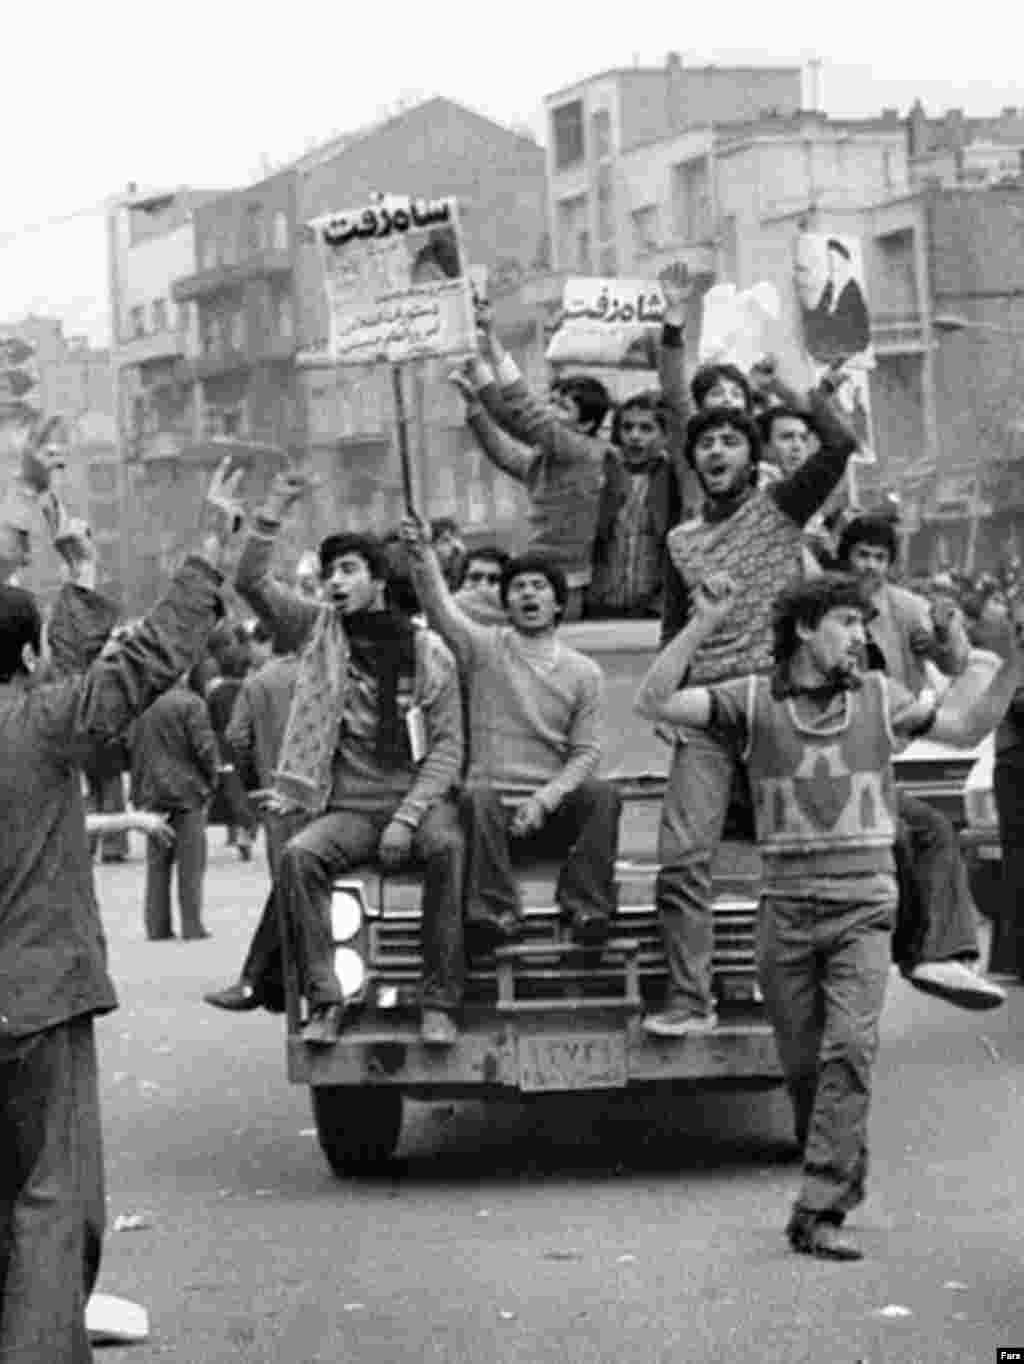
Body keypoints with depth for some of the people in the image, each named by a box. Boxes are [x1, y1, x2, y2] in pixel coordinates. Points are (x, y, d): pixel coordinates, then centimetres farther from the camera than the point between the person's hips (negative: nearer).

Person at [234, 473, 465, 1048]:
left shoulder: (427, 651, 3)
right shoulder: (320, 630, 10)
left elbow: (449, 746, -1)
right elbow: (252, 582, 0)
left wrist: (408, 817, -13)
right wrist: (274, 510, -10)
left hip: (420, 799, -2)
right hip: (349, 807, 2)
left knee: (448, 847, -34)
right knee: (298, 855, -29)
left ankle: (441, 1003, -30)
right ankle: (325, 999, -25)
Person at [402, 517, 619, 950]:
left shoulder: (583, 672, 10)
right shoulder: (484, 648, 7)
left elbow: (585, 754, 4)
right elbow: (439, 608, -12)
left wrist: (543, 800, -14)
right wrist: (422, 556, -32)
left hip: (553, 812, 1)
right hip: (495, 810, -1)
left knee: (602, 794, -28)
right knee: (478, 797, -34)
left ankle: (587, 908, -26)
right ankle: (495, 913, -32)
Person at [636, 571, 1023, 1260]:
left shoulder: (878, 697, 6)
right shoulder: (753, 700, 1)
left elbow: (966, 727, 14)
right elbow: (655, 703, -9)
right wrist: (701, 629, -18)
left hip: (863, 905, 0)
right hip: (786, 909, 0)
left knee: (849, 1050, -15)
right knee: (802, 1064, 7)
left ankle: (821, 1211, -17)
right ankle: (840, 1176, 28)